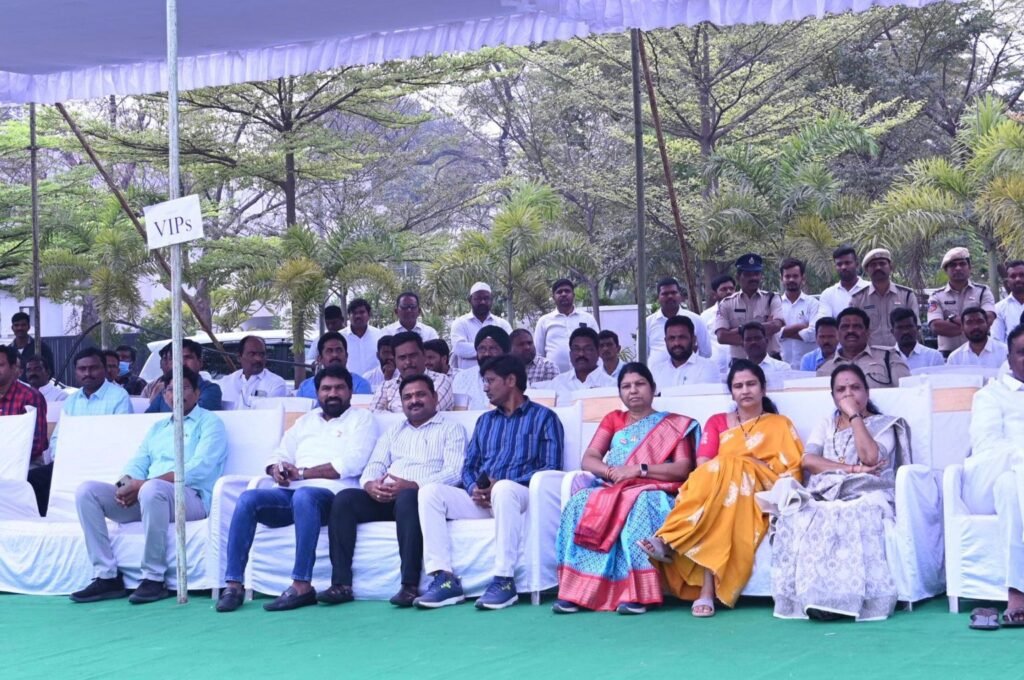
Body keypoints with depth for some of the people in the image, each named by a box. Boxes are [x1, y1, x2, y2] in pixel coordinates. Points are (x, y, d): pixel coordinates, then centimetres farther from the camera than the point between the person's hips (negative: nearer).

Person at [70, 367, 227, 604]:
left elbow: (199, 468, -11)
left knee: (152, 490, -40)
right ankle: (107, 576, -16)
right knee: (87, 490, -11)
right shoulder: (158, 427, 27)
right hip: (142, 494, 7)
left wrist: (143, 484, -18)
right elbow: (138, 462, 18)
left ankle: (154, 578, -29)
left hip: (190, 497, -7)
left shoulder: (210, 422, 5)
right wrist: (127, 483, -10)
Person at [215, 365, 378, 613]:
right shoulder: (306, 421, 28)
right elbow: (280, 455, 22)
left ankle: (302, 585, -38)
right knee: (248, 498, -22)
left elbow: (352, 463, -7)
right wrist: (276, 469, -4)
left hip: (332, 495, -5)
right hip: (292, 493, 6)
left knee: (304, 496, -39)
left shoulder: (362, 419, 9)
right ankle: (233, 584, -24)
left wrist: (302, 473, -8)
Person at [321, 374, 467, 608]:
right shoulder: (393, 432, 30)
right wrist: (370, 485, -9)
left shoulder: (451, 430, 13)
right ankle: (341, 584, -26)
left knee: (407, 498, -39)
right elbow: (374, 466, 18)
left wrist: (412, 485, -19)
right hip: (385, 499, 5)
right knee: (344, 498, -22)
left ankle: (410, 586, -40)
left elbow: (454, 473, -3)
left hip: (421, 495, -5)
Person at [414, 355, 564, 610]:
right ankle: (444, 578, -27)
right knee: (430, 491, -18)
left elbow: (551, 468, -5)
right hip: (482, 499, 6)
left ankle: (504, 581, -38)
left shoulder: (543, 417, 8)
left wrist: (498, 486, -15)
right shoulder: (485, 420, 26)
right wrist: (474, 489, -6)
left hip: (520, 495, -6)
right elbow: (468, 466, 20)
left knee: (503, 489, -40)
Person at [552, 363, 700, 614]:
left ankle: (637, 593, -44)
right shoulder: (613, 420, 25)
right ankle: (575, 590, -35)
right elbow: (588, 460, 12)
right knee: (580, 504, -30)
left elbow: (683, 469, 0)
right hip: (611, 490, 3)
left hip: (652, 492, -3)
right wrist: (611, 471, -11)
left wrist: (639, 469, -12)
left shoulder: (674, 425, 15)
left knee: (641, 505, -40)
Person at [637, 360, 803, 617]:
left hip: (757, 498, -2)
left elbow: (792, 470, 3)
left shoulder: (780, 424, 17)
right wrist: (743, 464, -15)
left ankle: (670, 541, -40)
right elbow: (703, 465, 6)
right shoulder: (717, 422, 22)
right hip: (716, 491, 2)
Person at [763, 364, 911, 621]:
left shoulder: (882, 425, 16)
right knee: (799, 516, -34)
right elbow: (808, 461, 5)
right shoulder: (826, 425, 26)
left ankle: (843, 595, -42)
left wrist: (854, 415, 0)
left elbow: (870, 458, -7)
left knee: (856, 516, -41)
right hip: (824, 494, 3)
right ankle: (811, 595, -37)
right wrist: (852, 469, -7)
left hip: (865, 494, -3)